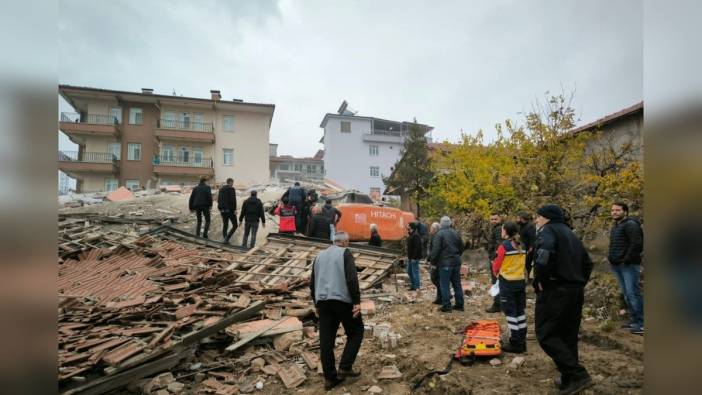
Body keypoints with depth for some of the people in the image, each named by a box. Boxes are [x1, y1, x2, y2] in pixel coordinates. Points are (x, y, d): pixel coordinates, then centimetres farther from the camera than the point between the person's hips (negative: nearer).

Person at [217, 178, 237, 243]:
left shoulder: (221, 189, 12)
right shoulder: (231, 189, -9)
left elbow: (218, 199, 15)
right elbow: (233, 200, -18)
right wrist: (235, 209, -16)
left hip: (223, 210, 7)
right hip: (230, 210, -7)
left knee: (225, 225, 14)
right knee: (235, 225, 2)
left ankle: (224, 238, 12)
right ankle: (227, 237, -11)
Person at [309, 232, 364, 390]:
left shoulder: (319, 256, 18)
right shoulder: (345, 253, -1)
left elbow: (312, 283, 20)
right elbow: (352, 279, -14)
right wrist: (357, 301, -13)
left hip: (323, 301, 6)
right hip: (342, 300, -6)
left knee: (326, 340, 8)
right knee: (356, 332, 12)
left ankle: (330, 377, 14)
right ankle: (345, 367, 5)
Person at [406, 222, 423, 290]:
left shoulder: (415, 235, -19)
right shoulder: (411, 235, 13)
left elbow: (417, 247, -24)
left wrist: (414, 257, -24)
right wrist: (408, 256, 18)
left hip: (414, 258, -11)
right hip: (410, 257, 11)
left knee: (415, 272, -3)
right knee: (409, 271, 17)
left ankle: (416, 287, 6)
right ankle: (412, 285, 26)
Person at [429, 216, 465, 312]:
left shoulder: (439, 234, -12)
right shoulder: (455, 233, 8)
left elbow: (435, 249, -16)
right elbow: (461, 247, 15)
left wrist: (433, 261, -6)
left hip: (445, 262, -6)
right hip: (456, 262, 7)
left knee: (445, 285, -1)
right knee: (457, 284, 14)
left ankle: (446, 306, 0)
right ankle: (459, 304, 19)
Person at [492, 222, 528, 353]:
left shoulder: (503, 246, -14)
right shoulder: (521, 246, 4)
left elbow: (496, 265, -7)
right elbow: (522, 263, 12)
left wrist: (497, 274, 13)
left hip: (507, 283, -6)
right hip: (521, 281, 6)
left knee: (510, 313, 1)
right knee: (520, 311, 14)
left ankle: (515, 344, 4)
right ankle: (522, 342, 21)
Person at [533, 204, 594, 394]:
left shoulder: (548, 230, -7)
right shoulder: (570, 234, 20)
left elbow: (544, 252, -29)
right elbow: (587, 263, 24)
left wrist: (539, 280, -18)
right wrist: (579, 283, 21)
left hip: (555, 290, -9)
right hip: (575, 291, 9)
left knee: (546, 334, -3)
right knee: (568, 336, 15)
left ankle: (578, 375, -9)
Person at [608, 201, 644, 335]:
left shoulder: (630, 224, -10)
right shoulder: (615, 226, 19)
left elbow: (637, 244, -18)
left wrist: (627, 259, -17)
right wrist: (611, 257, 15)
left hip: (629, 265, -9)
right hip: (617, 265, 9)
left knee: (633, 293, -11)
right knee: (626, 294, 13)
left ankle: (641, 323, -6)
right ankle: (634, 320, 20)